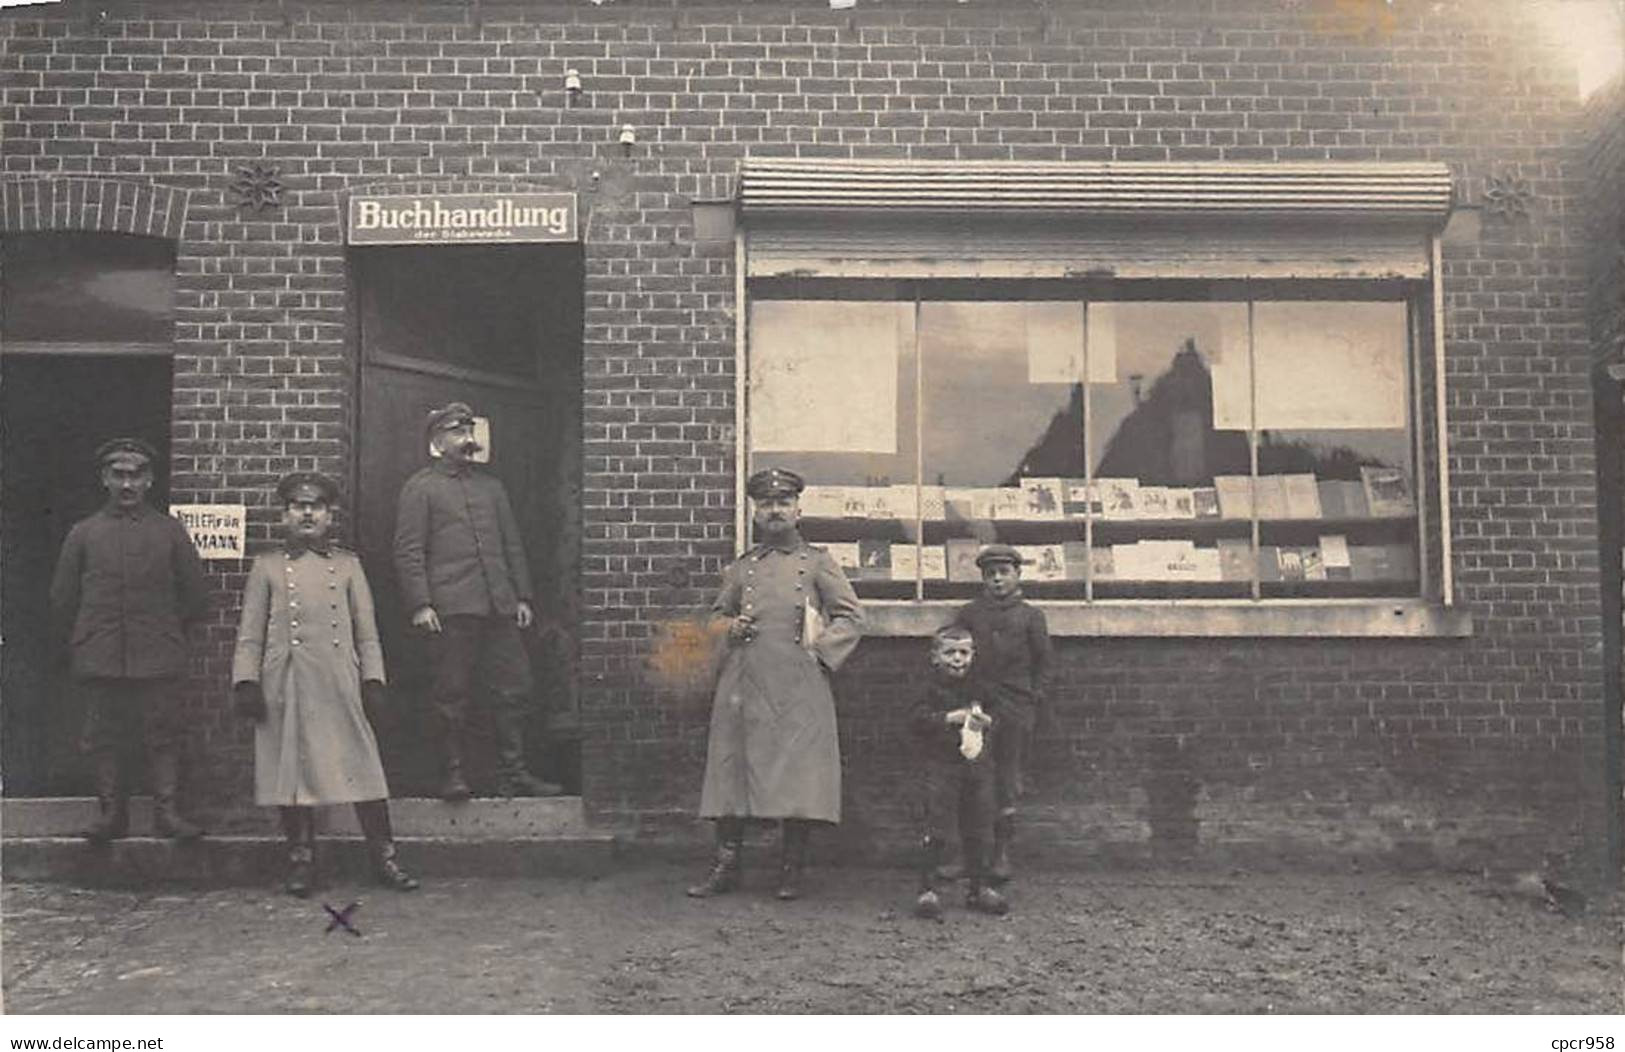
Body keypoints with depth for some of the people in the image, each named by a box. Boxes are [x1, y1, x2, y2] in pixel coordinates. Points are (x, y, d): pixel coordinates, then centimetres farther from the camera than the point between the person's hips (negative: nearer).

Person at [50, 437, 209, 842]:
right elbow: (62, 598, 12)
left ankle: (166, 811, 5)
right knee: (104, 737, 4)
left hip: (159, 658, -1)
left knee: (164, 733, -2)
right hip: (99, 660, 1)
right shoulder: (84, 533, 7)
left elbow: (196, 596, 11)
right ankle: (111, 813, 12)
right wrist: (84, 641, 10)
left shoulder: (169, 531, 6)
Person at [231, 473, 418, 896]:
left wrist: (373, 682, 3)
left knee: (363, 767, -2)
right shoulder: (267, 567, 10)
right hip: (287, 688, 0)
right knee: (292, 768, 2)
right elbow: (250, 634, 8)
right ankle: (301, 860, 15)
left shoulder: (348, 565, 12)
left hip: (341, 687, 0)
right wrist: (245, 683, -2)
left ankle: (384, 859, 6)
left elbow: (366, 632, 10)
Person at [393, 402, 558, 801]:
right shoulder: (420, 487, 5)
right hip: (450, 609, -5)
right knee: (452, 696, -1)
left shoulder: (491, 486, 22)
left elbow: (513, 546, 21)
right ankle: (453, 775, 9)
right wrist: (420, 604, -10)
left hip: (499, 606, 5)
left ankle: (512, 774, 9)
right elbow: (408, 552, -1)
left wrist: (522, 596, 13)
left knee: (515, 688, 2)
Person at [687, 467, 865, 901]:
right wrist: (729, 628, 3)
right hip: (742, 683, 3)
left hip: (798, 685, -2)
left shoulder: (817, 562, 10)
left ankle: (791, 869, 8)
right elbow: (716, 616, 26)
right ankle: (727, 864, 10)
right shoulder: (740, 568, 17)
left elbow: (851, 618, 8)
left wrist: (819, 651, -5)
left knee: (798, 774, -4)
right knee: (731, 768, 0)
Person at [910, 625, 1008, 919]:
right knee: (937, 830, -7)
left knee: (978, 831, 11)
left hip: (978, 767, 5)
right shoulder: (933, 688, -2)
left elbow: (999, 726, 16)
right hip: (941, 766, -5)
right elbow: (919, 720, -14)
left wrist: (986, 722, -7)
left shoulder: (979, 689, 12)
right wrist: (952, 717, -21)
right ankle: (927, 889, 0)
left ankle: (977, 888, 23)